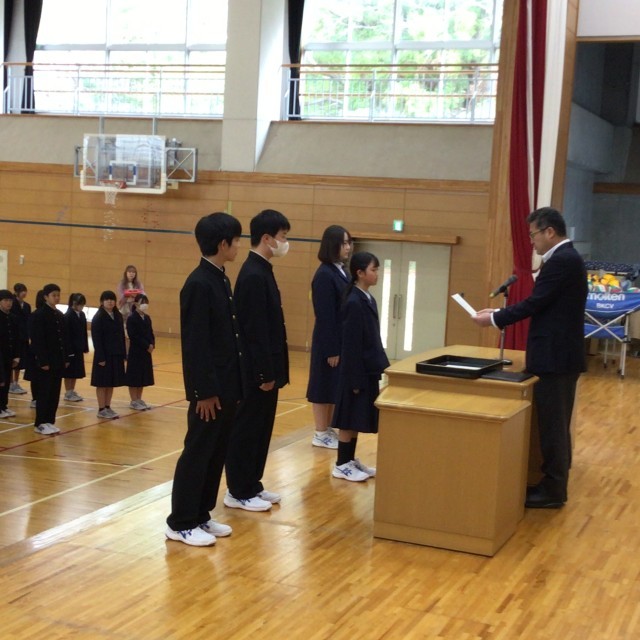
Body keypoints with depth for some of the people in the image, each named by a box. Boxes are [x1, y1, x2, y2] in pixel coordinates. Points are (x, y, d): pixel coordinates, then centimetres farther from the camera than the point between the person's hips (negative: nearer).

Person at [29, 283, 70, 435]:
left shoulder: (60, 315, 12)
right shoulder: (38, 315, -10)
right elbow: (37, 340, -15)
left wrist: (66, 358, 10)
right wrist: (43, 361, -18)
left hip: (58, 360, 7)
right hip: (45, 361, -7)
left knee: (55, 393, 8)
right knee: (44, 393, -3)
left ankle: (49, 422, 16)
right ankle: (40, 424, 4)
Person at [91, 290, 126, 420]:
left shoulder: (118, 316, 9)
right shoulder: (98, 317, -9)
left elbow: (122, 336, 11)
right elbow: (96, 338, -13)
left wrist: (123, 354, 6)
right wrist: (100, 357, -17)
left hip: (116, 354, 6)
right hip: (104, 354, -6)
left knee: (112, 382, 11)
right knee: (102, 383, 2)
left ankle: (108, 407, 21)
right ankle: (101, 409, 9)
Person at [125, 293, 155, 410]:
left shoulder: (147, 318, 11)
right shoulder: (131, 319, -11)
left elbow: (150, 333, 11)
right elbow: (134, 336, -17)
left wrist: (152, 345, -7)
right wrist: (147, 346, -18)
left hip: (146, 352, 7)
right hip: (135, 352, -7)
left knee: (143, 376, 11)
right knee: (134, 377, 0)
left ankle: (139, 399, 20)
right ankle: (134, 401, 7)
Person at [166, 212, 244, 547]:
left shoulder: (221, 280, 11)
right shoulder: (199, 284, -18)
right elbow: (195, 344, -20)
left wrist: (233, 384, 14)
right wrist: (205, 391, -20)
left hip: (227, 384, 9)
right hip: (210, 388, -9)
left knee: (217, 453, 15)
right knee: (197, 453, 0)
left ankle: (201, 515, 25)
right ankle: (180, 523, 10)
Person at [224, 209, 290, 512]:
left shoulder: (261, 271, 12)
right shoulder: (254, 275, -19)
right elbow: (254, 330, -22)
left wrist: (273, 370, 16)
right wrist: (265, 373, -20)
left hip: (265, 368, 10)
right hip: (257, 372, -10)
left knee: (259, 429, 16)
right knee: (247, 430, 0)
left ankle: (251, 486, 26)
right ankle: (239, 492, 9)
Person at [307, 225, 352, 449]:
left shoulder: (342, 272, 8)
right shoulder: (324, 275, -17)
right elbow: (325, 316, -19)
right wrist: (331, 349, -19)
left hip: (343, 340, 8)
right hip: (329, 341, -8)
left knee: (336, 386, 15)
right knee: (324, 386, 3)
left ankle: (328, 428, 27)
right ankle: (320, 433, 13)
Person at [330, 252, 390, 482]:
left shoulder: (369, 300, 10)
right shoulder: (354, 303, -18)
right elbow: (351, 345, -19)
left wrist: (382, 366, 14)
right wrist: (355, 379, -19)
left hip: (369, 369, 9)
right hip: (357, 370, -9)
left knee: (359, 418, 15)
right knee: (350, 418, 1)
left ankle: (351, 460, 25)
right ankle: (341, 465, 11)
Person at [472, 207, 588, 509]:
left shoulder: (561, 261, -18)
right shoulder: (566, 257, 15)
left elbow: (535, 303, -20)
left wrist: (494, 319, -10)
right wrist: (499, 312, 12)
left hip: (555, 357, -10)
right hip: (562, 354, 10)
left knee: (552, 424, -2)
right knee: (556, 423, 16)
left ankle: (553, 491, 5)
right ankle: (555, 482, 25)